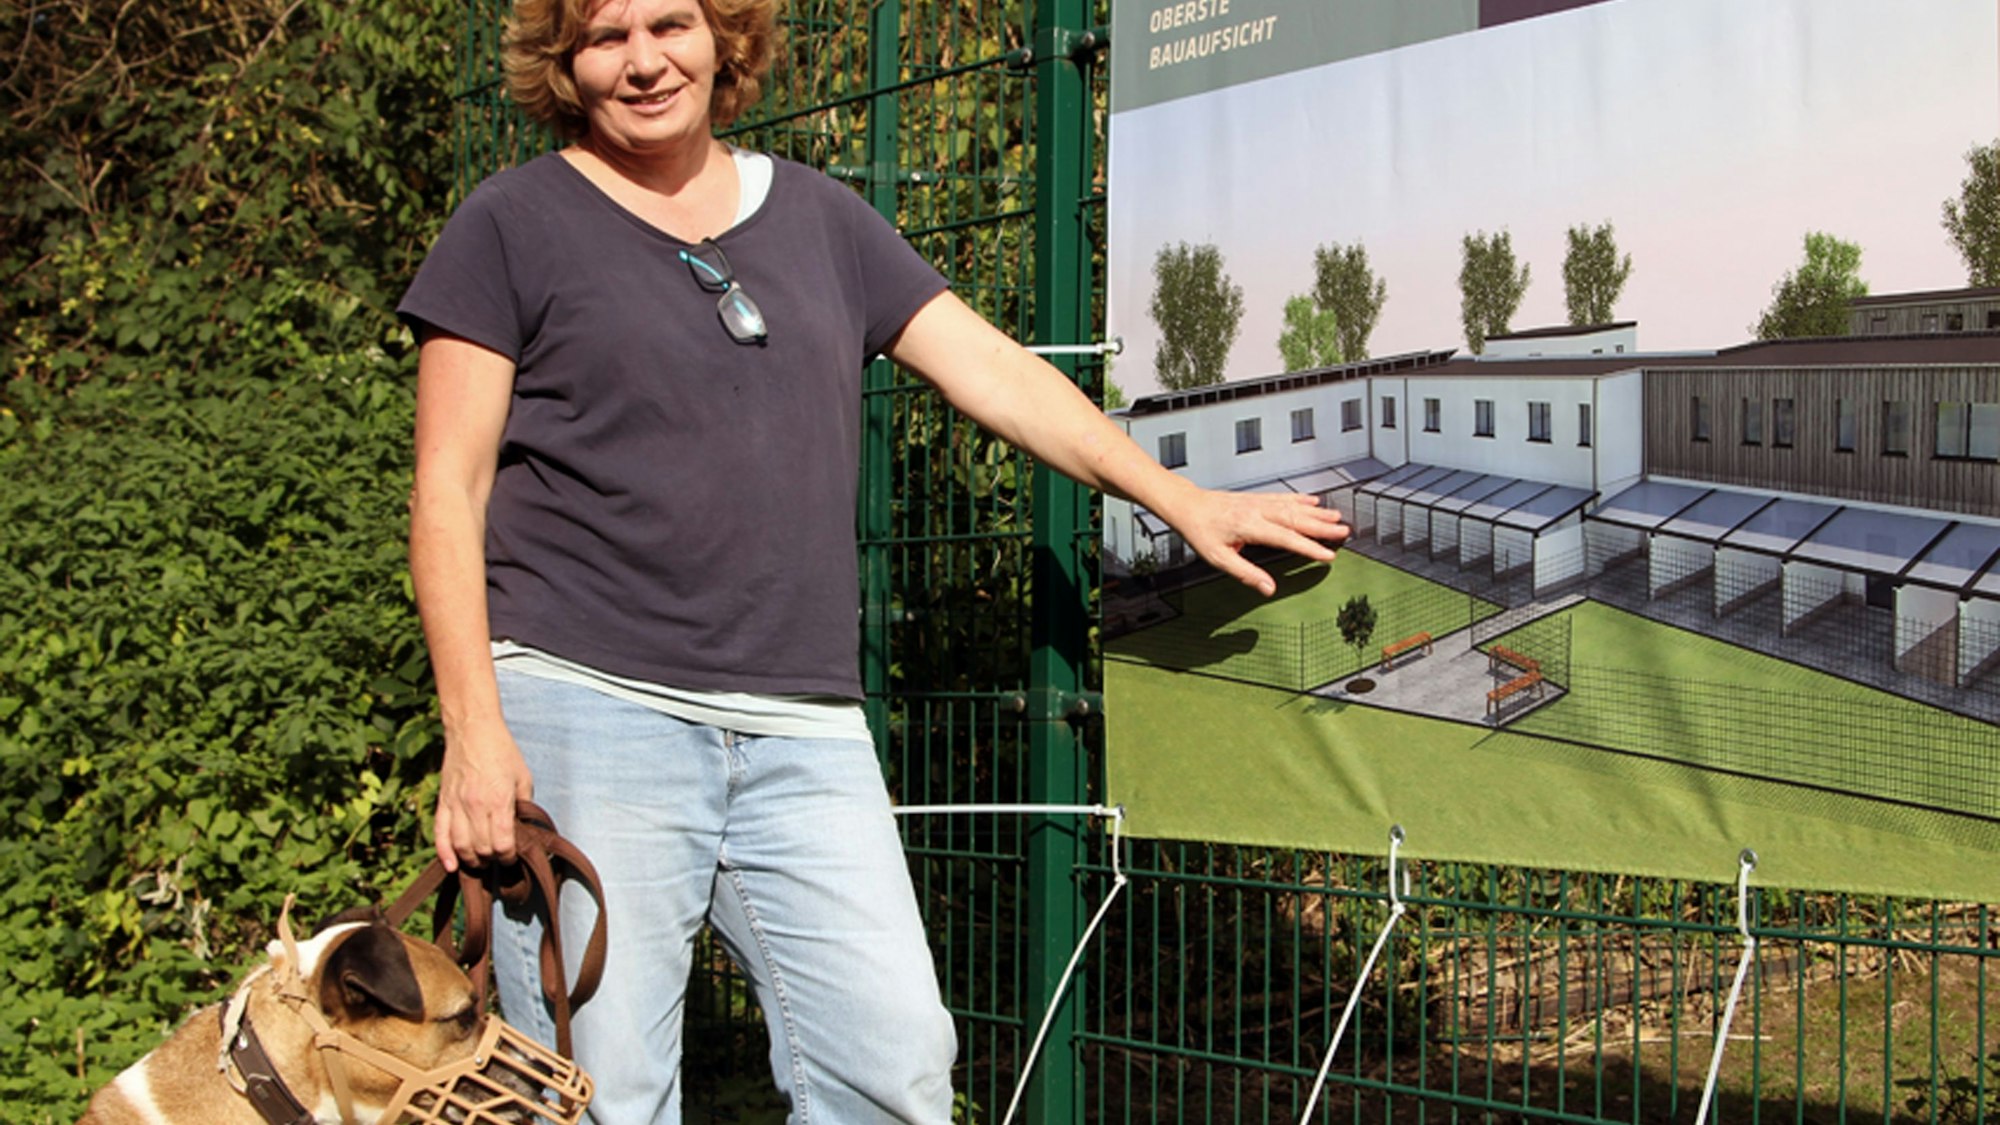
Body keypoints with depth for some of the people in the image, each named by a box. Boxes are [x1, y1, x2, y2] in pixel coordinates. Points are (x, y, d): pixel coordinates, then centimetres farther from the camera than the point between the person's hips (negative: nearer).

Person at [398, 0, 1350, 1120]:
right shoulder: (513, 225, 6)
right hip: (584, 706, -3)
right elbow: (450, 490, 1)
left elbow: (994, 371, 16)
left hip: (805, 732, 4)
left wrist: (1182, 500, 8)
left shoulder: (816, 215, 18)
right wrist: (473, 726, -9)